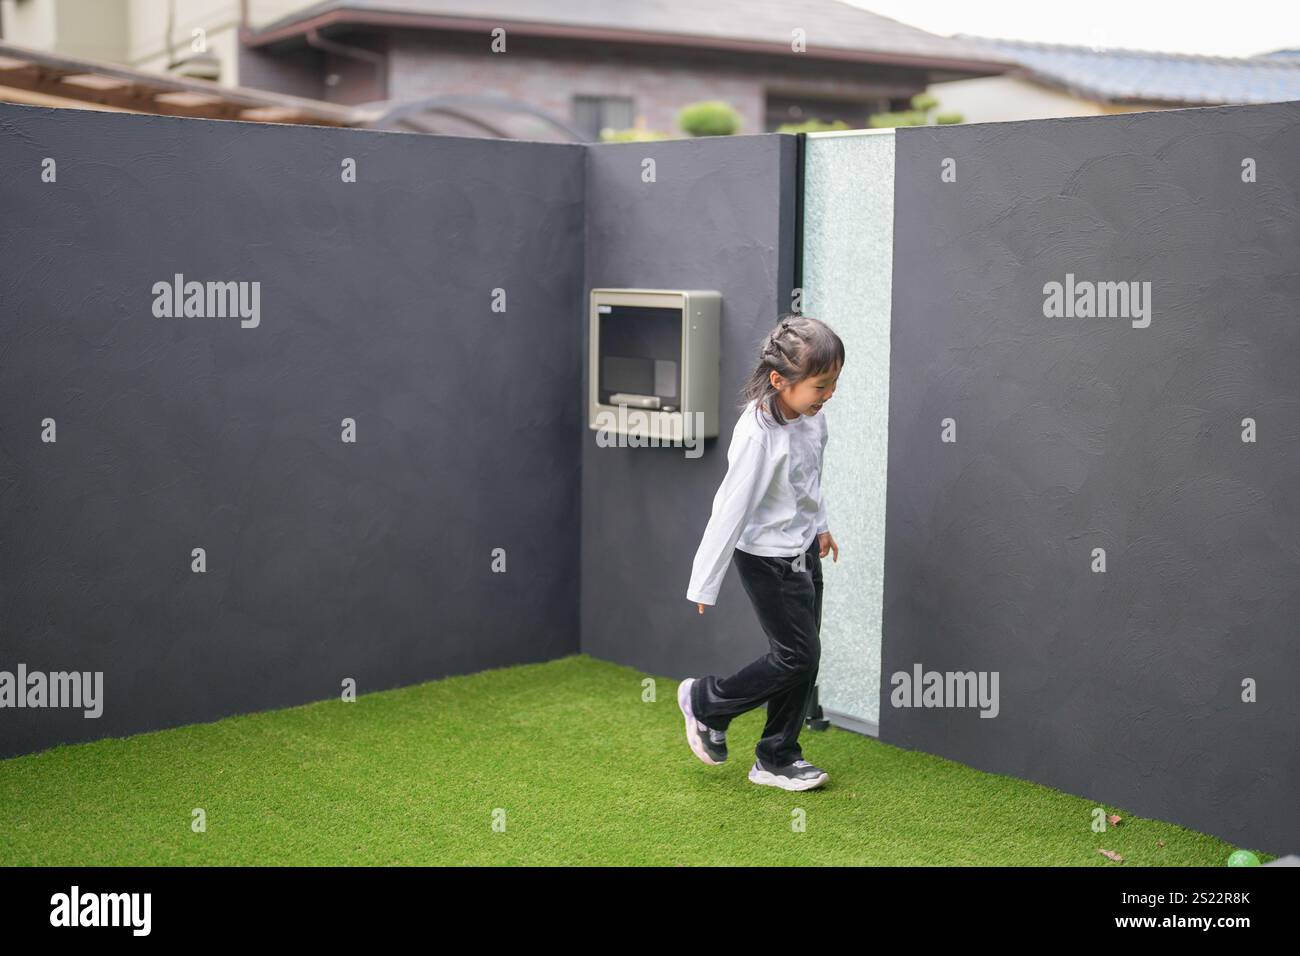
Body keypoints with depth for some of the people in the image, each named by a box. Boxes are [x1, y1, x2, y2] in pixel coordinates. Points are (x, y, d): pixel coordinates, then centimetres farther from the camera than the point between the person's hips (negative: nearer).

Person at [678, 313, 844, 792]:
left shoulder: (811, 411, -5)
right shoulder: (758, 434, -29)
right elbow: (731, 507, -25)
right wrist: (704, 585, -20)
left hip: (802, 550, 8)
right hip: (769, 559, -8)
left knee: (804, 658, 10)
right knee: (798, 654, -3)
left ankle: (777, 760, 23)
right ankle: (704, 701, 18)